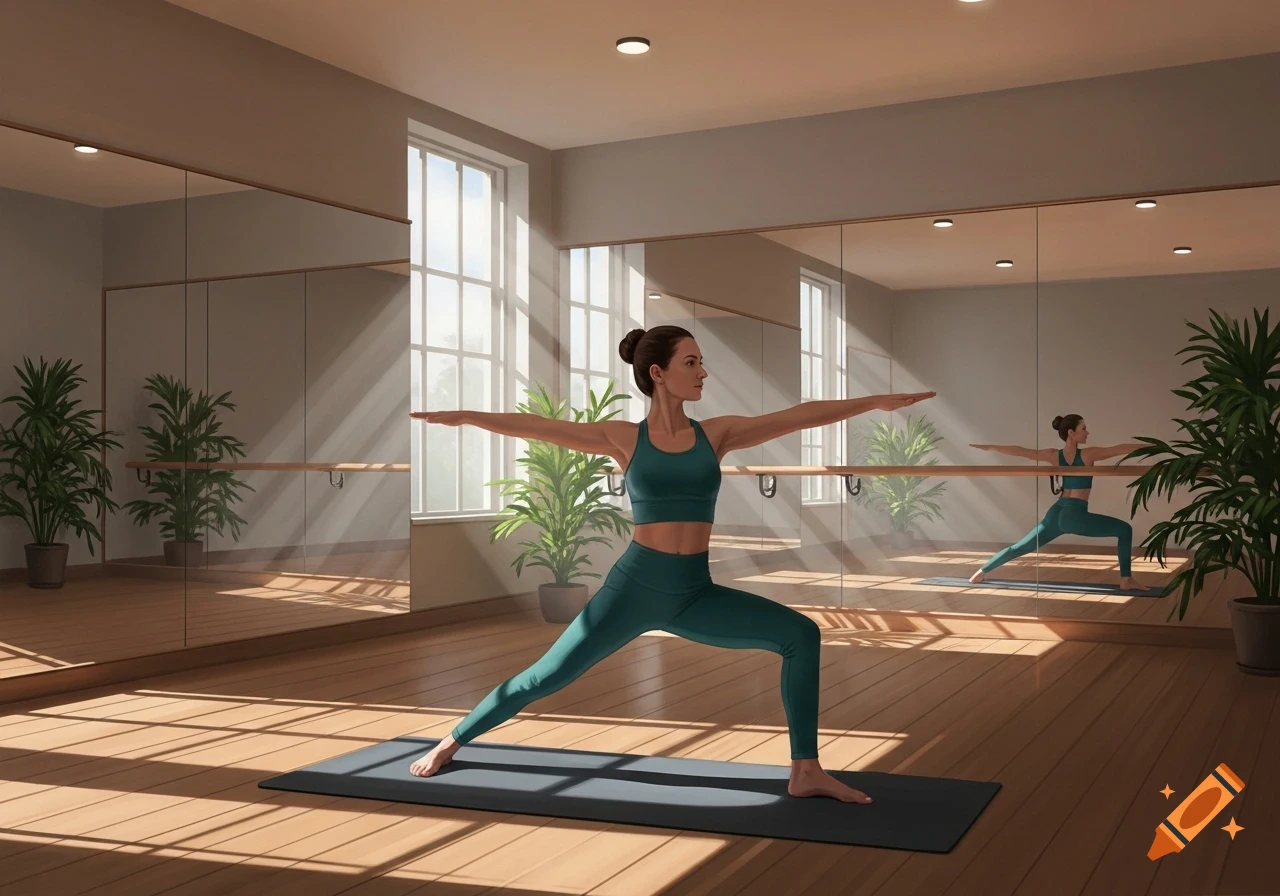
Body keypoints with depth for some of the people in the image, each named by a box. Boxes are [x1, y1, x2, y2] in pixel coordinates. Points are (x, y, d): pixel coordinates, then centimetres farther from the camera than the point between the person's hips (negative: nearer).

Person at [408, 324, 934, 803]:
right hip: (634, 587, -3)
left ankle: (806, 773, -3)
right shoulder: (624, 439, -2)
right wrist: (461, 417, -10)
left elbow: (798, 417, 1)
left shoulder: (716, 434, 4)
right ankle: (450, 743, 22)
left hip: (695, 594, 3)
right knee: (547, 676, 0)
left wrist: (875, 402, -1)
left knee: (801, 634, -10)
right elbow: (536, 427, -5)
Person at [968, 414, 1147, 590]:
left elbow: (1019, 451, 9)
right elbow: (1120, 449, -6)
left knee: (1021, 547, 18)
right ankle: (1126, 580, -4)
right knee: (1124, 530, 0)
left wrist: (990, 447, 17)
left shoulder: (1054, 455, 7)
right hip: (1075, 516, -6)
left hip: (1056, 514, 6)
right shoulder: (1087, 455, -7)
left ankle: (982, 571, 23)